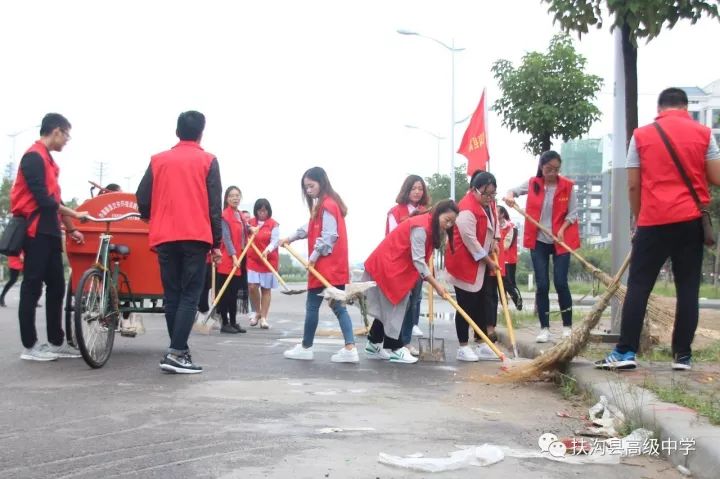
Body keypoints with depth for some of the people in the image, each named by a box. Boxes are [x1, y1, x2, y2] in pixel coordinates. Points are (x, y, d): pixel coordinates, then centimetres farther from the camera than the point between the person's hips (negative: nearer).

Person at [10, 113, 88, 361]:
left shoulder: (48, 161, 19)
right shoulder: (33, 157, -11)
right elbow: (43, 199, -18)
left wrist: (70, 229, 20)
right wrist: (74, 214, -10)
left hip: (49, 232, 9)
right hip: (36, 232, -9)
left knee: (56, 286, 9)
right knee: (32, 287, -4)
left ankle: (57, 342, 15)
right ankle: (30, 346, 1)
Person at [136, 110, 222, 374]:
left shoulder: (158, 160, 11)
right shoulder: (208, 160, 3)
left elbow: (142, 198, 7)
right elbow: (214, 205, -1)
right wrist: (216, 242, 3)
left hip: (165, 238, 3)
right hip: (196, 237, -3)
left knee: (171, 296, 10)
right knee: (190, 296, -2)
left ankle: (179, 351, 13)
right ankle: (176, 353, -12)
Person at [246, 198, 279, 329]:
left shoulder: (274, 224, -4)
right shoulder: (250, 222, 7)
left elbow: (275, 241, -13)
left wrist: (267, 251, -30)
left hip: (269, 260, -2)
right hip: (252, 259, 2)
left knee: (266, 288, 4)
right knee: (252, 286, -10)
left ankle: (264, 318, 10)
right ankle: (257, 313, 14)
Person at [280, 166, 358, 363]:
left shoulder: (327, 205, -13)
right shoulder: (324, 205, 18)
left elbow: (329, 235, -19)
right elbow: (311, 228, 27)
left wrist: (315, 255, -17)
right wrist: (290, 238, 27)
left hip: (327, 265, -10)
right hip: (334, 266, 10)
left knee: (312, 306, 1)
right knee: (338, 306, 5)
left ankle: (306, 348, 12)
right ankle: (350, 349, -2)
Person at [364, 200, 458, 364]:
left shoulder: (431, 227, 7)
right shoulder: (421, 227, -24)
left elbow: (420, 258, 8)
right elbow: (418, 260, -26)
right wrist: (436, 285, -25)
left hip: (396, 267, 10)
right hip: (385, 265, -10)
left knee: (388, 307, 12)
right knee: (394, 306, -4)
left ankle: (374, 346, 19)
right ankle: (395, 349, 4)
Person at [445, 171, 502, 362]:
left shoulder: (489, 202, 3)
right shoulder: (467, 209, -26)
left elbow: (495, 221, 22)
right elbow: (470, 240, -25)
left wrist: (495, 240, 4)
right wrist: (489, 262, -19)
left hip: (483, 263, 9)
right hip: (465, 263, -9)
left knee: (483, 302, 9)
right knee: (467, 305, -3)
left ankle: (480, 343, 17)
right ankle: (463, 347, 6)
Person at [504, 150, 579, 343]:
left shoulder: (568, 186, -3)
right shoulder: (533, 184, 2)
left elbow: (573, 212, -3)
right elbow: (514, 190, 11)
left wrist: (562, 230, -17)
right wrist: (509, 196, -13)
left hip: (561, 240, -2)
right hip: (539, 241, 2)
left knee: (561, 283, -6)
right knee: (542, 285, 1)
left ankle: (567, 327, 7)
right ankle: (544, 328, 8)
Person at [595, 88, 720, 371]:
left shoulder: (641, 135, 4)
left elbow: (633, 186, 3)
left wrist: (637, 219, 16)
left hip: (654, 220, -1)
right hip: (692, 220, 1)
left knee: (638, 286, 2)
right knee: (688, 288, 6)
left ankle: (625, 351, -3)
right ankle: (682, 355, 7)